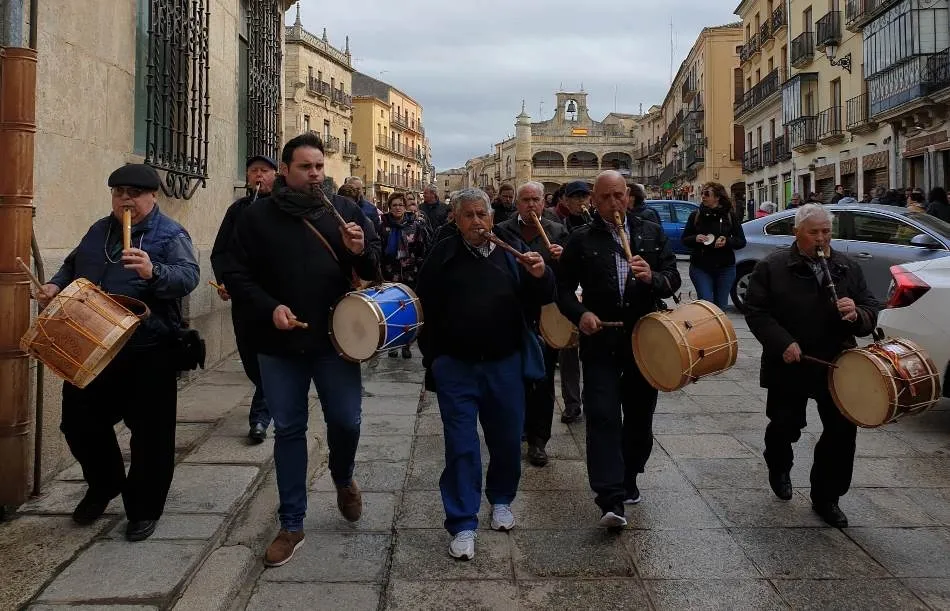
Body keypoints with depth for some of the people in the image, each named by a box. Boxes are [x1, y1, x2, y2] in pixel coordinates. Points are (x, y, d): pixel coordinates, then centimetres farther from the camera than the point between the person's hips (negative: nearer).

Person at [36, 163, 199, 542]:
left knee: (150, 432, 2)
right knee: (79, 422, 14)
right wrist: (56, 286, 4)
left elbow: (188, 277, -23)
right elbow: (73, 266, 25)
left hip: (149, 353, -6)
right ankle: (104, 486, 39)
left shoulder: (171, 235, -8)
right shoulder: (99, 230, 13)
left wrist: (153, 273, -42)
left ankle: (144, 509, 19)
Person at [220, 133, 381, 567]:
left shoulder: (345, 209, 3)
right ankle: (291, 525, 20)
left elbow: (374, 268, 6)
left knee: (346, 422, 3)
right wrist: (269, 307, -16)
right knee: (288, 430, 8)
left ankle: (343, 478, 38)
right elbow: (237, 276, 0)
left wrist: (361, 251, -17)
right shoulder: (258, 216, 0)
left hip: (335, 338, 0)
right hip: (279, 342, 0)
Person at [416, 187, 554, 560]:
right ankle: (462, 525, 11)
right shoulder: (443, 255, 0)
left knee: (507, 440, 12)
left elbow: (537, 301, 5)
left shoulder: (513, 251, 4)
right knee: (461, 446, 1)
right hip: (455, 366, -2)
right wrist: (432, 359, -2)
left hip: (504, 364, 2)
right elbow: (425, 308, 1)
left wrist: (540, 276, -16)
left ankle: (501, 500, 37)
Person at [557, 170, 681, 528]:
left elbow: (673, 280, 5)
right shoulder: (582, 241, 3)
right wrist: (580, 313, -15)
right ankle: (610, 499, -12)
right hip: (601, 341, -2)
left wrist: (652, 278, -17)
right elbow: (564, 288, 4)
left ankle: (628, 480, 33)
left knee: (639, 416, 13)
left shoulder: (652, 234, 9)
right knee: (603, 416, -11)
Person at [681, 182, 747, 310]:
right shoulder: (695, 215, 4)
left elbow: (742, 241, 3)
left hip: (725, 268, 0)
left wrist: (727, 241, -17)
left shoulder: (730, 216, 2)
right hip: (700, 267, 0)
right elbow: (684, 239, 8)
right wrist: (695, 239, -13)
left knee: (721, 306, 7)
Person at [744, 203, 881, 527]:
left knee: (842, 431, 0)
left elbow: (871, 313, 7)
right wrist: (783, 343, -20)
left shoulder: (849, 268, 5)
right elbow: (755, 311, -9)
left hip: (836, 365, 3)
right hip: (788, 366, -3)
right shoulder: (772, 267, -6)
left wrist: (857, 314, -17)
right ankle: (778, 469, 41)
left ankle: (826, 498, 19)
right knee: (785, 426, 7)